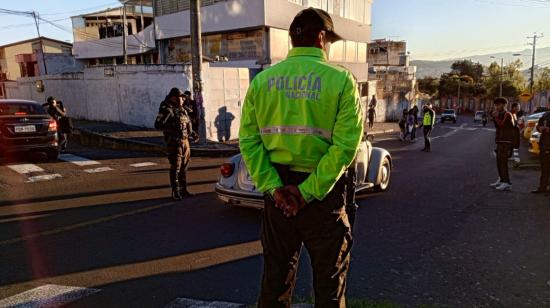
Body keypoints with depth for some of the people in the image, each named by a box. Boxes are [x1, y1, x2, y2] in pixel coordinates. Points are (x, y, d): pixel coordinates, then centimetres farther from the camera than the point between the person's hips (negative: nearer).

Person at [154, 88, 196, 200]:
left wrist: (191, 132, 14)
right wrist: (170, 126, -29)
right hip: (174, 143, -8)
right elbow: (157, 125, -17)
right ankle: (175, 192, 4)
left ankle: (183, 189, 25)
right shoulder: (166, 110, -10)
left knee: (184, 167, 14)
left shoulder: (182, 110, 14)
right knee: (175, 167, -4)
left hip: (185, 141, 8)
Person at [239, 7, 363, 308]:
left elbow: (248, 140, -5)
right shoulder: (340, 79, -8)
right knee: (329, 275, 15)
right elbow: (346, 144, -17)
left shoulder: (262, 79, 2)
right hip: (324, 190, -3)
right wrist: (309, 191, -15)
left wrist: (273, 187, -8)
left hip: (278, 189, 4)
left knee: (276, 272, 18)